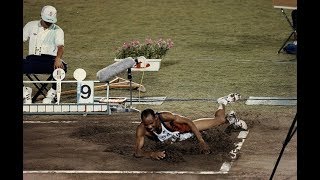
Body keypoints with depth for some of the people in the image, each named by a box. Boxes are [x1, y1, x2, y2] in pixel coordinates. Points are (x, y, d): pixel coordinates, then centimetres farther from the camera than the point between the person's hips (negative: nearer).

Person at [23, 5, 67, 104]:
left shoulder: (57, 31, 6)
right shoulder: (31, 25, 14)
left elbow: (60, 46, -11)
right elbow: (23, 39, 12)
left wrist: (58, 59, -33)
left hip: (49, 59, -2)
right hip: (32, 59, 2)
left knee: (62, 67, -34)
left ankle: (52, 93, -15)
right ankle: (26, 91, -5)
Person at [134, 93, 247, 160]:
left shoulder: (165, 117, -41)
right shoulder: (141, 130, -39)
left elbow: (188, 122, -30)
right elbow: (137, 152, -42)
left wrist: (201, 142, -36)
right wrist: (151, 154, -63)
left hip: (184, 129, -1)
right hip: (172, 140, 2)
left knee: (220, 119, 14)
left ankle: (223, 102, 49)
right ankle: (229, 118, 51)